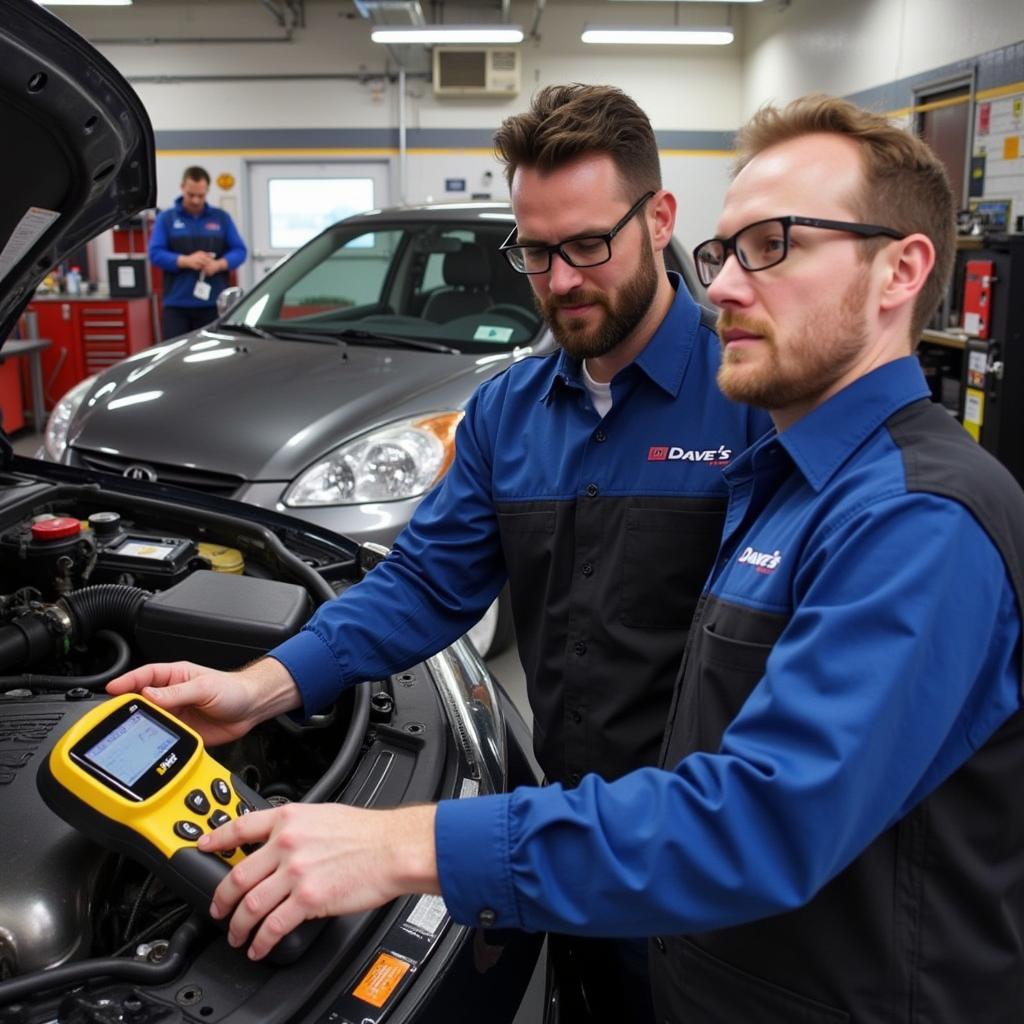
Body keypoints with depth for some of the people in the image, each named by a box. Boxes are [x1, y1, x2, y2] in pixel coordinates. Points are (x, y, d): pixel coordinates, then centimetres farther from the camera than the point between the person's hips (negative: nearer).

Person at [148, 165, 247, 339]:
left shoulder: (222, 217, 12)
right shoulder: (166, 218, 8)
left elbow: (239, 251, 7)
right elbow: (155, 253, 0)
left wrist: (219, 264, -13)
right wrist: (185, 261, -16)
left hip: (213, 305, 1)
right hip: (177, 305, -1)